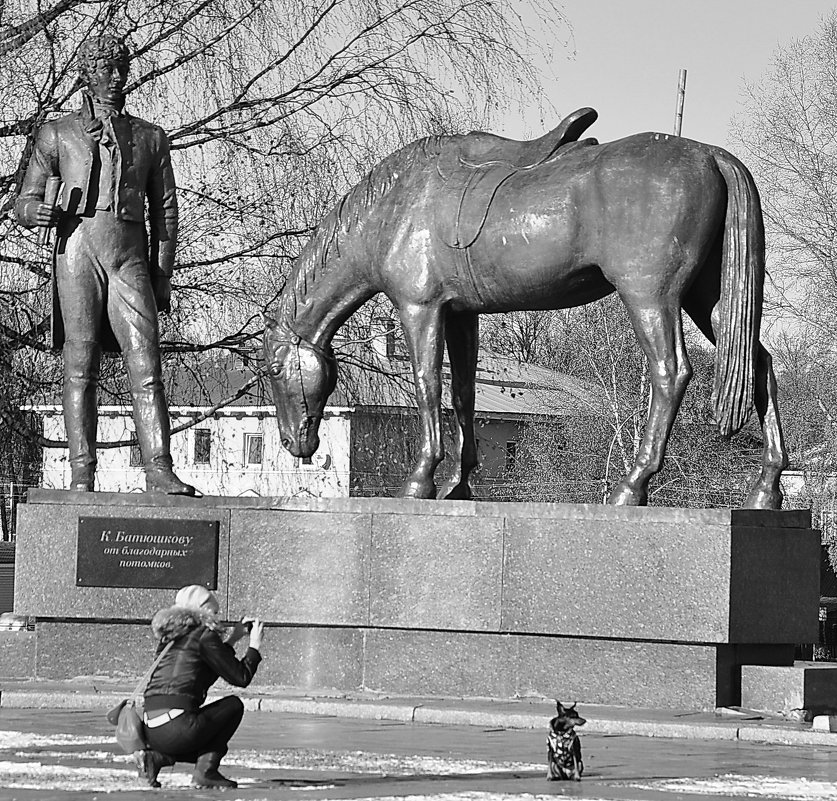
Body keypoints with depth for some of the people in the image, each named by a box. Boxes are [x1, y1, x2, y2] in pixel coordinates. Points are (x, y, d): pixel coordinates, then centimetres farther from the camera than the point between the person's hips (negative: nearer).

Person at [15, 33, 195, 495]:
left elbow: (165, 210, 19)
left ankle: (159, 471, -18)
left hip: (130, 259, 1)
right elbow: (24, 204, 11)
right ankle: (81, 478, -6)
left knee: (146, 367, -10)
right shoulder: (57, 134, 13)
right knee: (80, 367, -5)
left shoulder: (150, 137, 19)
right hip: (77, 251, -1)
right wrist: (36, 211, -14)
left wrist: (162, 276, 10)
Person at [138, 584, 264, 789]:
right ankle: (206, 772, 4)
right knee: (233, 705, 15)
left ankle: (156, 758, 7)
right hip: (177, 729, -8)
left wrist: (231, 640, 35)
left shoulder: (171, 638, 20)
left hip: (151, 732, 8)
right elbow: (240, 678, 1)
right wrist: (255, 645, 16)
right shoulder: (204, 635, -3)